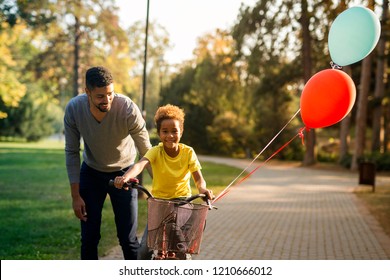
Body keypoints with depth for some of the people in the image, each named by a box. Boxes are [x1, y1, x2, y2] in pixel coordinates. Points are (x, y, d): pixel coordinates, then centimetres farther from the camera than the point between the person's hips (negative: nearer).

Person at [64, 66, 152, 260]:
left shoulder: (127, 108, -30)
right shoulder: (74, 109, -22)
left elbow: (146, 151, -20)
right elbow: (72, 152, -10)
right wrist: (76, 196, -9)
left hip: (123, 173, -2)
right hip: (91, 172, 2)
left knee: (128, 238, -2)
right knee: (89, 238, 4)